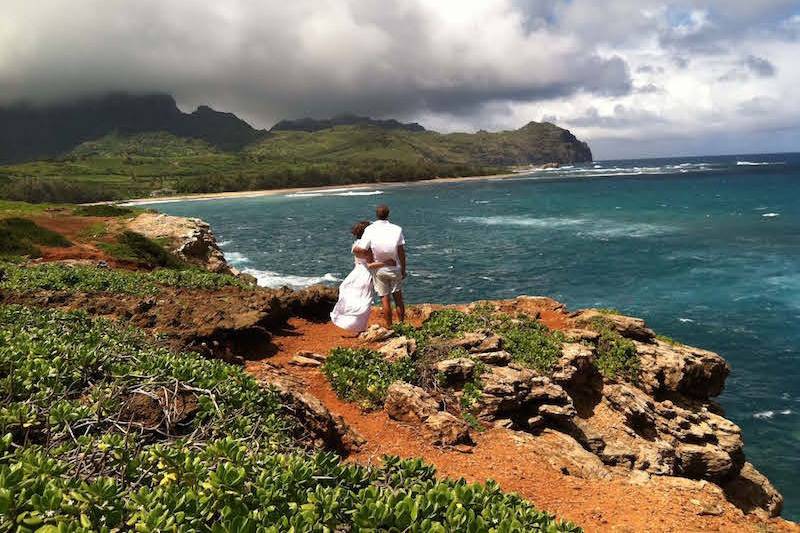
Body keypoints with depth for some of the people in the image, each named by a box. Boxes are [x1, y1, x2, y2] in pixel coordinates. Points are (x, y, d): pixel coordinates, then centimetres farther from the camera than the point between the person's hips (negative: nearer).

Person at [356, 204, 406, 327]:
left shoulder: (370, 230, -11)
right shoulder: (397, 229, -7)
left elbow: (362, 249, -19)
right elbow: (401, 252, -5)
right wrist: (403, 270, 4)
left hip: (379, 270, -1)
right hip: (395, 268, 1)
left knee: (385, 299, 8)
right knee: (398, 298, 15)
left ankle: (389, 327, 14)